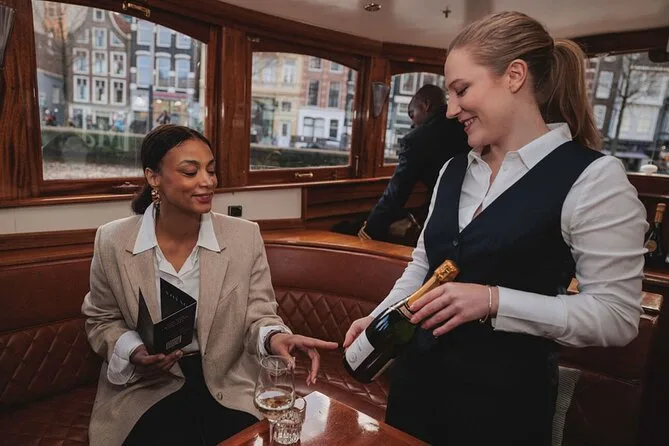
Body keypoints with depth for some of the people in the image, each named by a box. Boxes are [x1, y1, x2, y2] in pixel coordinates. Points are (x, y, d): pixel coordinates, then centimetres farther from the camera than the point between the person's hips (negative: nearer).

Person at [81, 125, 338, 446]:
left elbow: (258, 314, -6)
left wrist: (274, 337, -29)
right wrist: (133, 353, -12)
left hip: (230, 385, 1)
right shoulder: (112, 241, -6)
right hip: (146, 387, 0)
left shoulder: (245, 236, -8)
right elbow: (101, 321, 7)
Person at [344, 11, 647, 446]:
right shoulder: (455, 170, 5)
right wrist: (378, 317, 2)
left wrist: (493, 301, -23)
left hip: (505, 395, -5)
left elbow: (617, 316, -15)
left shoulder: (593, 177, -13)